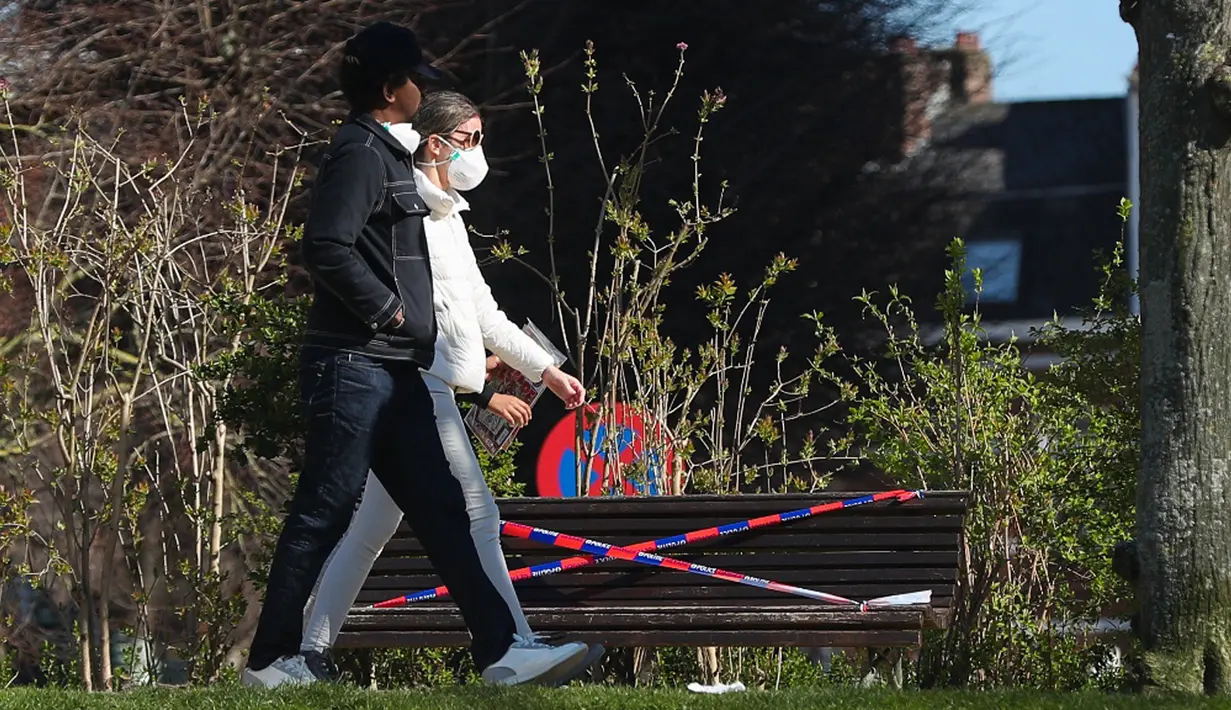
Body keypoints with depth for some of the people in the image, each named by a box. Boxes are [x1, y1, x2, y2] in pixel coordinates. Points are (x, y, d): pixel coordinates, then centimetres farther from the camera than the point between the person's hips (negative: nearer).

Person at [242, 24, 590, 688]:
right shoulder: (360, 154, -11)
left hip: (393, 371, 10)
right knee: (324, 511, -6)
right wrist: (388, 310, -14)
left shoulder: (387, 154, 20)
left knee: (441, 508, 5)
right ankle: (271, 659, 0)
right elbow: (327, 249, -24)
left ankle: (501, 649, 4)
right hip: (352, 365, -10)